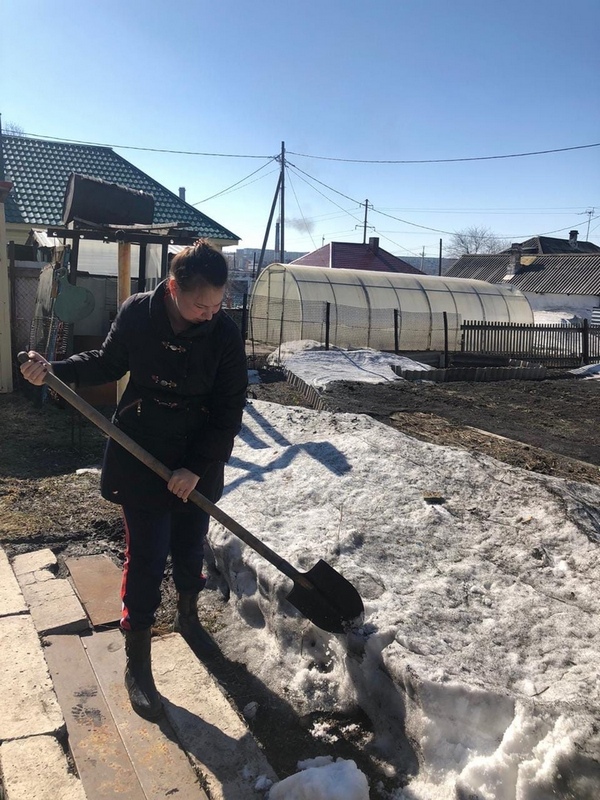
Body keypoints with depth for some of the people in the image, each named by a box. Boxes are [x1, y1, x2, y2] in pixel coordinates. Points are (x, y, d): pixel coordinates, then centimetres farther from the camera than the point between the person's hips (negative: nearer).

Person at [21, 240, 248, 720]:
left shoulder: (224, 333, -14)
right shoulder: (137, 313, -12)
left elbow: (230, 410, -10)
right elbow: (108, 363, 7)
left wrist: (198, 467, -15)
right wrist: (54, 369, -7)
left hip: (198, 465, 1)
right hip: (141, 459, -1)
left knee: (190, 548, 17)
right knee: (146, 559, 3)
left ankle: (188, 616, 49)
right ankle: (137, 667, 21)